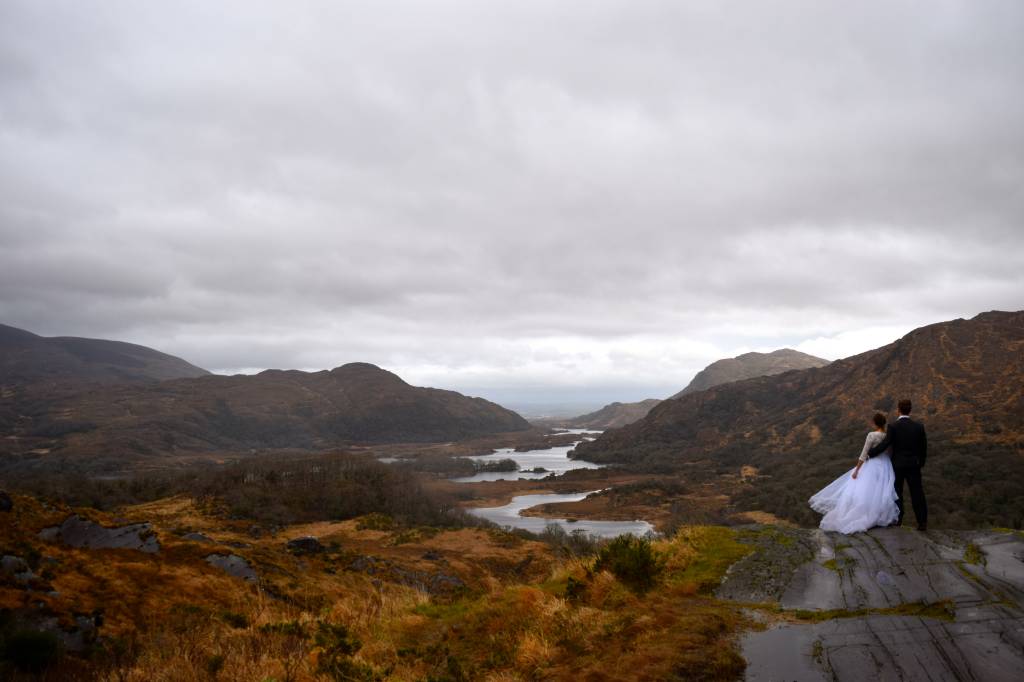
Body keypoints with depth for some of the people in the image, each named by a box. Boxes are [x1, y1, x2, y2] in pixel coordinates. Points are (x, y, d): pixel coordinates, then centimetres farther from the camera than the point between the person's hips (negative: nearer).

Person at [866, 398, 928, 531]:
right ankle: (922, 522, 5)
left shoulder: (894, 427, -15)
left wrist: (870, 453, -2)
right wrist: (921, 462, 17)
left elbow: (884, 445, -17)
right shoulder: (919, 426, -5)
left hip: (898, 465, -2)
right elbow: (924, 447, 2)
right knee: (917, 493, 6)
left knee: (897, 493, 12)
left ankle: (898, 519, 20)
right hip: (914, 465, 2)